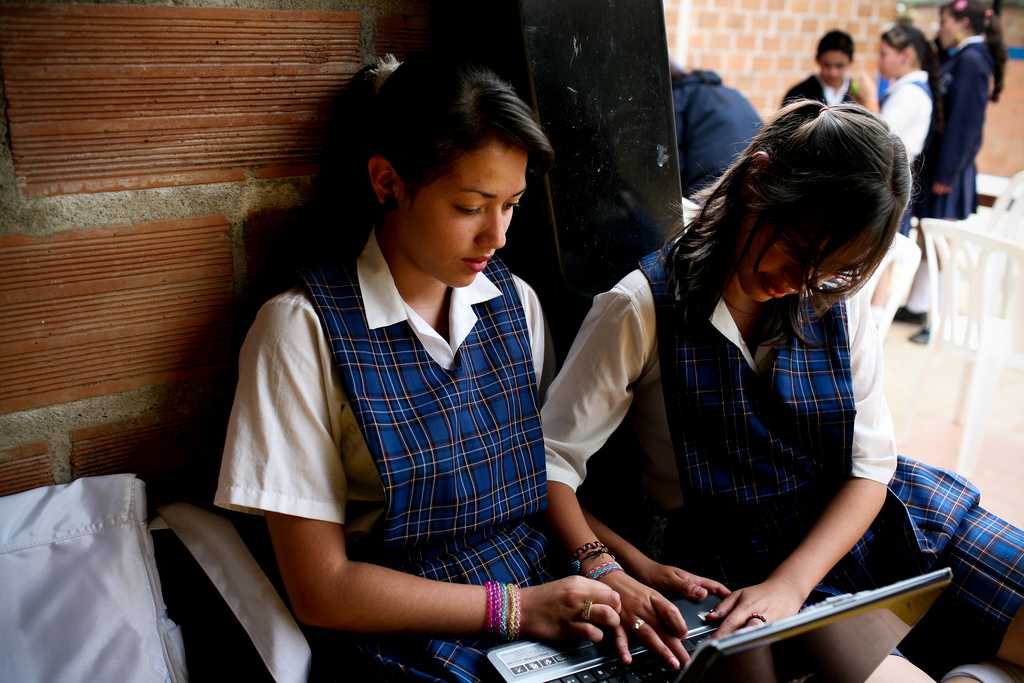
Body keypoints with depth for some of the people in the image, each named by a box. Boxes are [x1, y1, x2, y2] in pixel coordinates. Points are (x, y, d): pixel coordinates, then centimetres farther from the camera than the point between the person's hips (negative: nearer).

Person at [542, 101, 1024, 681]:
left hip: (852, 519, 5)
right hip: (743, 560, -4)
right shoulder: (643, 309, -13)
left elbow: (871, 466, -1)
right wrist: (615, 577, -28)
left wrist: (788, 586, -16)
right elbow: (549, 460, -13)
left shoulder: (838, 300, 1)